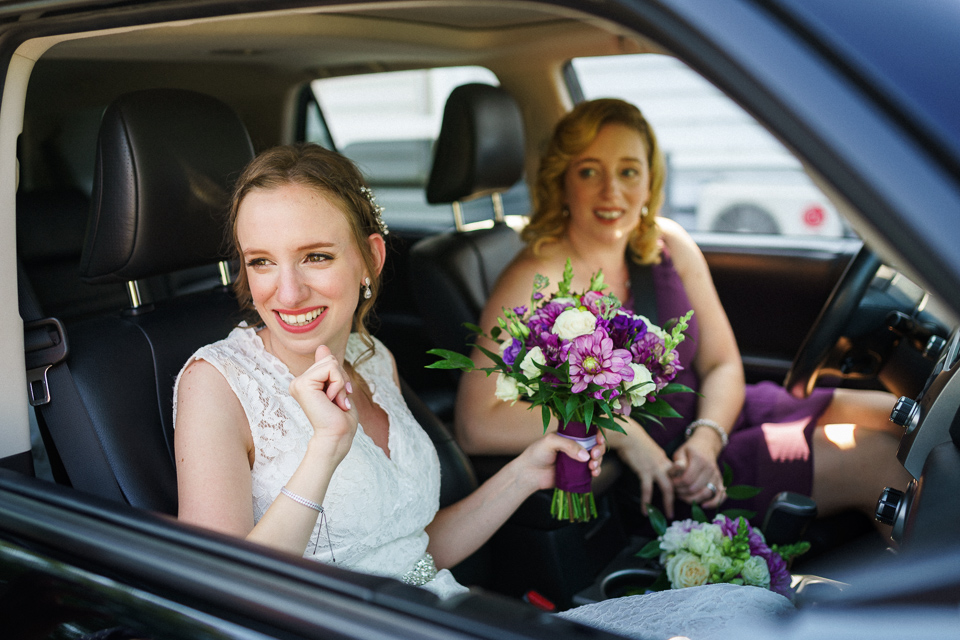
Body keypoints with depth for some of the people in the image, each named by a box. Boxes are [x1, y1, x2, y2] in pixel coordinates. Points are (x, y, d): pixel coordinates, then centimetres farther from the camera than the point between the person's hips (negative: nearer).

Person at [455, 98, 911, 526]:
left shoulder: (669, 246, 0)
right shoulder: (536, 280, -20)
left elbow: (722, 364, 5)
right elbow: (476, 426, -29)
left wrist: (706, 439, -17)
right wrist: (619, 428, -26)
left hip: (715, 420, 7)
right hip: (648, 486, -6)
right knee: (874, 459, -12)